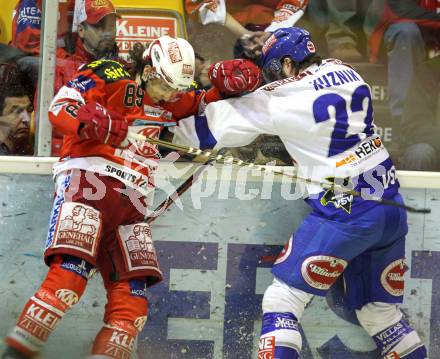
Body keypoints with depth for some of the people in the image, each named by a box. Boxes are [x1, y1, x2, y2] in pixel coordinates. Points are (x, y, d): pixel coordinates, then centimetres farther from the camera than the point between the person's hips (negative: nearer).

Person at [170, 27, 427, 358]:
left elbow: (216, 126, 1)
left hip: (345, 214, -7)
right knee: (380, 310, 16)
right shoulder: (346, 72, 9)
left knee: (284, 296, 2)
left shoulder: (280, 100, -8)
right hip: (392, 211, 7)